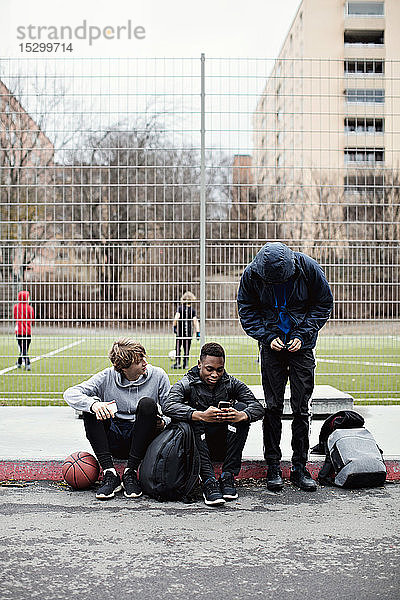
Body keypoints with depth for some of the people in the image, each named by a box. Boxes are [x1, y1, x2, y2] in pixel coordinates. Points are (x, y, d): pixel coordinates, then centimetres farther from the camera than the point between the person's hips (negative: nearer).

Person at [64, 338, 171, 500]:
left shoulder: (157, 376, -3)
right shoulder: (107, 377, -4)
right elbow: (70, 394, -13)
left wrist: (163, 422, -24)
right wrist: (93, 404, -33)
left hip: (142, 441, -1)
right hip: (113, 443, 1)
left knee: (147, 403, -27)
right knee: (91, 409, -21)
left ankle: (130, 473, -22)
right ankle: (109, 474, -25)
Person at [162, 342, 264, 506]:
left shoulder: (231, 384, 0)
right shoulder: (186, 384, -7)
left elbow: (258, 407, -12)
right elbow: (168, 405, -27)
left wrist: (241, 415, -36)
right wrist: (201, 415, -43)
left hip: (224, 448, 2)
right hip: (198, 446, -2)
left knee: (241, 407, -18)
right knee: (192, 418, -28)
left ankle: (228, 477, -21)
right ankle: (208, 481, -37)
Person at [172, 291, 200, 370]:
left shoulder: (180, 308, -4)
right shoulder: (192, 310, 0)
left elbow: (176, 318, -16)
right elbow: (195, 321, -5)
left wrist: (174, 327, -5)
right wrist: (198, 332, -4)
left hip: (180, 331, -2)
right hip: (189, 331, 2)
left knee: (178, 348, 8)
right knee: (187, 349, 9)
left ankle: (177, 363, 3)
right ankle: (185, 364, 9)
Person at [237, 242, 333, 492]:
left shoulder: (308, 268, -15)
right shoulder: (251, 275, -13)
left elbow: (324, 304, -3)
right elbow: (247, 312, 0)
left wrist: (303, 335, -12)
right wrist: (268, 336, -13)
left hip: (302, 344, 0)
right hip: (272, 344, 0)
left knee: (301, 407, 2)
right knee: (273, 406, 0)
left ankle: (299, 467, 11)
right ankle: (273, 466, 10)